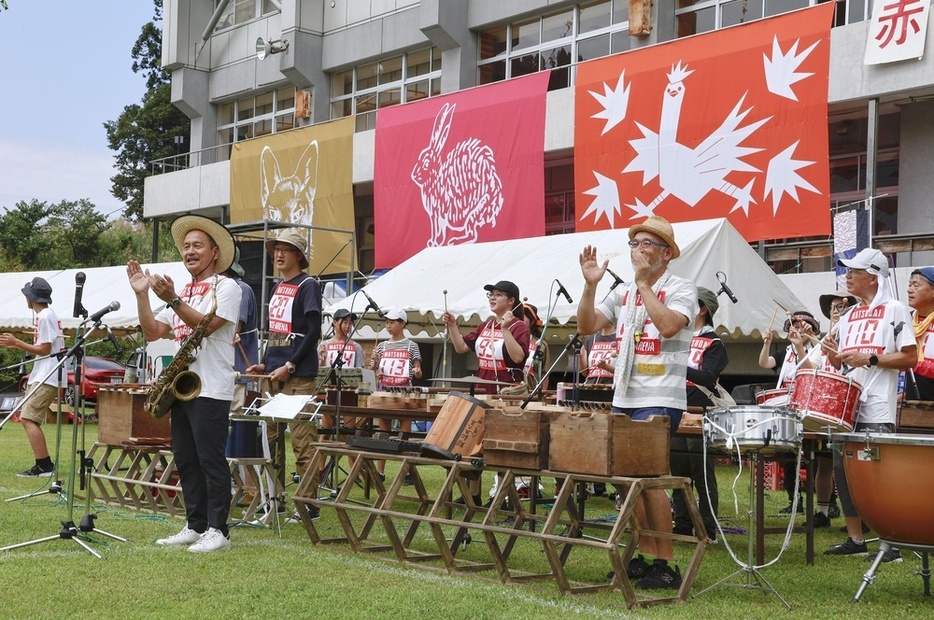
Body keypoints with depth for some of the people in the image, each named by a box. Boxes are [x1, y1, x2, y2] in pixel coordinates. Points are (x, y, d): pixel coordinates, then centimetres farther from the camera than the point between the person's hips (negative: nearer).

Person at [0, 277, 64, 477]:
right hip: (40, 376, 11)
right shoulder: (45, 315, 17)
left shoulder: (45, 316, -14)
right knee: (27, 418, 12)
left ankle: (44, 466, -17)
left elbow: (45, 350, -16)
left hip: (46, 378, -11)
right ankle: (44, 465, 13)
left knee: (28, 419, -15)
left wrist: (17, 342, -11)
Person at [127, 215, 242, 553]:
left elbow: (207, 325, -18)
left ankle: (217, 530, 0)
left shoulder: (226, 287, -3)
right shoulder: (182, 293, 18)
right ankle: (195, 525, 16)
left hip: (211, 389, -8)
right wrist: (142, 295, 1)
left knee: (211, 459, -6)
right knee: (185, 459, 9)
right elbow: (152, 332, 11)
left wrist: (172, 300, -23)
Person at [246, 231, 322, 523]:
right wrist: (264, 364, 11)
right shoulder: (277, 288, 18)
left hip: (299, 377, -8)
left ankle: (309, 506, -3)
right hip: (274, 375, 8)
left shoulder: (308, 286, -4)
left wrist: (289, 366, -15)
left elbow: (314, 331, -11)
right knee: (272, 438, 10)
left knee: (302, 441, -7)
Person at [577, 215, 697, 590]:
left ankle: (665, 565, -4)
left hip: (660, 401, -7)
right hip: (624, 399, 7)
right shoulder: (623, 293, 15)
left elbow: (668, 325, -24)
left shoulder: (680, 289, -4)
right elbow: (586, 326, 8)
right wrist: (590, 284, -5)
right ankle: (644, 556, 18)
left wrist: (643, 282, -18)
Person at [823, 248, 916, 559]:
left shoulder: (895, 310, -1)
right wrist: (833, 354, 0)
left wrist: (869, 359, -15)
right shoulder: (848, 316, 18)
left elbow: (910, 358, -7)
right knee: (842, 470, 6)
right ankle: (855, 539, 16)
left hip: (877, 411, -7)